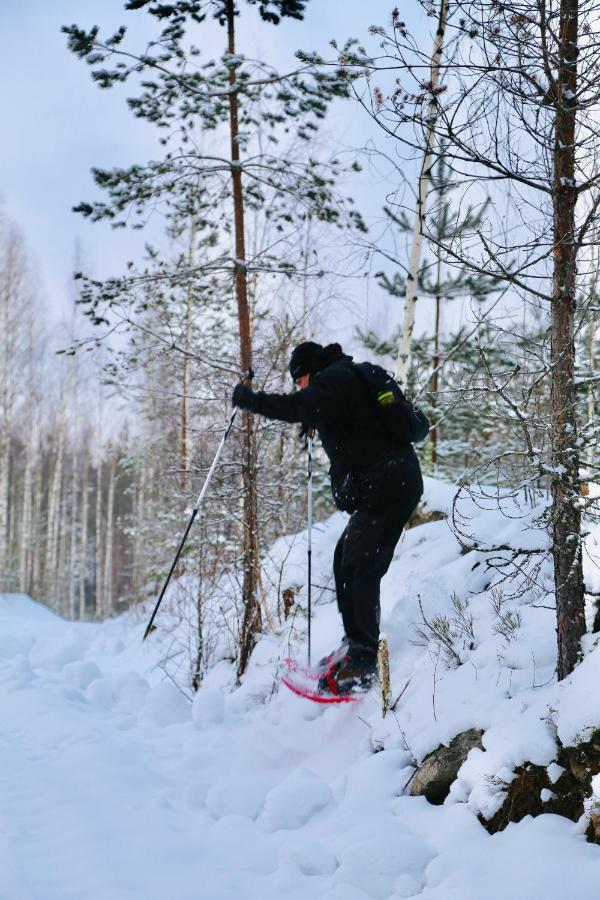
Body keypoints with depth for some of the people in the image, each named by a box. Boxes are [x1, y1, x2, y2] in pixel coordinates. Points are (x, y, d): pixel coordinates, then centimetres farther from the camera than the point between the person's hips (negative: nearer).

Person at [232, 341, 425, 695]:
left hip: (386, 488, -11)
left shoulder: (334, 378, -6)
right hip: (390, 484, 11)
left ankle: (363, 665, -17)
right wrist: (315, 424, 38)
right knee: (345, 561, 15)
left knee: (360, 570, -14)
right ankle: (356, 645, 22)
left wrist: (251, 399, -13)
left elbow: (299, 407, -25)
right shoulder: (354, 376, 24)